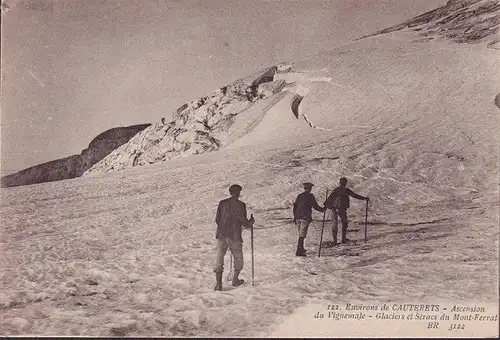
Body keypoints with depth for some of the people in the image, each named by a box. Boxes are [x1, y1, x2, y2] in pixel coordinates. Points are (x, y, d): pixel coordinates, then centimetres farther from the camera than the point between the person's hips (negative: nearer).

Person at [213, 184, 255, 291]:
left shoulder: (222, 203, 3)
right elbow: (244, 223, -9)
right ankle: (235, 280, 27)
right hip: (234, 236, -3)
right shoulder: (241, 205, -8)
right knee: (238, 258, 17)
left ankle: (218, 283, -4)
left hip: (221, 235, 3)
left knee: (219, 257, 6)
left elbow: (217, 219, 8)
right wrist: (251, 221, 12)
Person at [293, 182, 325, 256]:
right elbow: (315, 206, -1)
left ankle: (301, 249, 27)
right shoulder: (310, 196, -4)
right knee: (302, 235, -6)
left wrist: (295, 217, 22)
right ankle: (299, 252, -10)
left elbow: (295, 207, 15)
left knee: (301, 234, 19)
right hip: (305, 218, -6)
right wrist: (322, 209, 17)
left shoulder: (299, 196, 12)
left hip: (298, 217, 6)